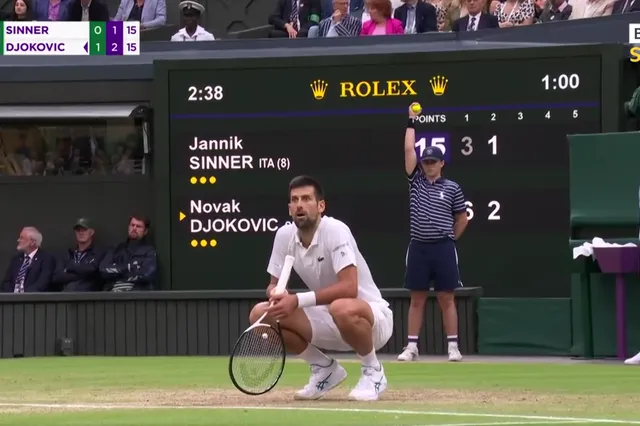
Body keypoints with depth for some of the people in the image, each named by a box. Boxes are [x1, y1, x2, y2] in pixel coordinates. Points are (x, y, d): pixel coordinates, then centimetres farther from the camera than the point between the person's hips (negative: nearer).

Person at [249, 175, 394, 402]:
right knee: (260, 314, -9)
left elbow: (349, 288, -33)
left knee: (342, 309, -42)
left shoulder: (335, 231, -23)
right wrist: (276, 295, -19)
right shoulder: (284, 235, -4)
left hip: (371, 317, -7)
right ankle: (325, 368, 8)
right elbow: (274, 285, 7)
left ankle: (373, 371, -11)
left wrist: (298, 300, -36)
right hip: (329, 323, 7)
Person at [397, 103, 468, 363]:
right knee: (417, 299, 5)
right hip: (418, 248, 2)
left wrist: (450, 239, 10)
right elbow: (409, 149, 2)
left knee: (446, 299, 1)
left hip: (443, 248, -2)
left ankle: (453, 347, 3)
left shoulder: (452, 188, 3)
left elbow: (462, 219, 12)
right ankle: (412, 347, 6)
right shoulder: (416, 181, 7)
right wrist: (412, 121, 4)